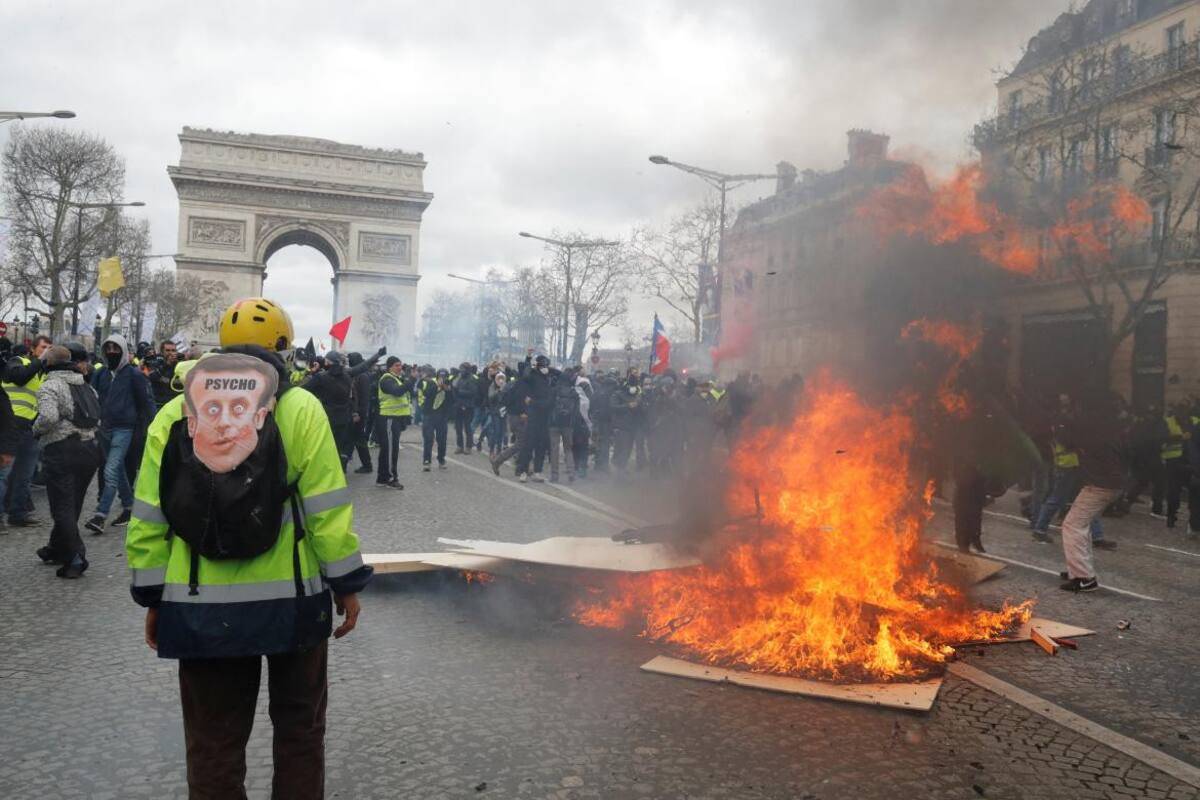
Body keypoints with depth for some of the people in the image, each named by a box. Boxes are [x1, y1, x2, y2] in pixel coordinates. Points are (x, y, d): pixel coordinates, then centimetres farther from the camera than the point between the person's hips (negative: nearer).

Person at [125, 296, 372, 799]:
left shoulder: (174, 414, 1)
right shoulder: (300, 408, -6)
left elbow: (149, 519, 2)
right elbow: (327, 509, -9)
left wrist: (153, 597, 11)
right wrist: (346, 584, -1)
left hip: (201, 606, 2)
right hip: (292, 599, -1)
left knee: (213, 740, 15)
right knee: (299, 728, 17)